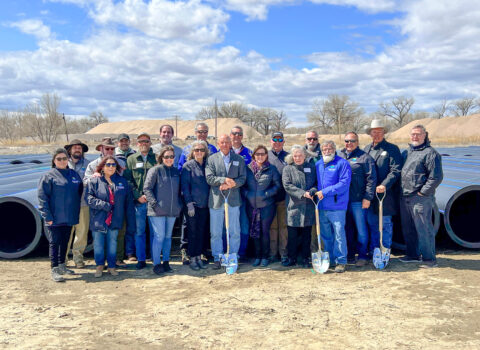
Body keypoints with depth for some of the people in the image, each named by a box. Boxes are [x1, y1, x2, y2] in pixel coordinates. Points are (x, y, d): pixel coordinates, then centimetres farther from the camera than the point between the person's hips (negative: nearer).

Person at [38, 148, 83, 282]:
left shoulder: (74, 174, 10)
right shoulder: (49, 176, -5)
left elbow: (79, 193, 17)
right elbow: (42, 197, -10)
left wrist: (76, 213, 9)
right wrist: (47, 216, -16)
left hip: (69, 217, 5)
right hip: (55, 218, -5)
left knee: (65, 242, 14)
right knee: (54, 243, -1)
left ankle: (62, 266, 26)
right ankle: (55, 270, 3)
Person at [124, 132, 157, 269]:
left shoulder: (156, 158, 9)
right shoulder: (131, 159, 11)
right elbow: (128, 180, 4)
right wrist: (138, 196, -8)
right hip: (139, 202, 0)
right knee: (139, 231, 4)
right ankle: (141, 259, 13)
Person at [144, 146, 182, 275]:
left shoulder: (176, 171, 13)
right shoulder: (155, 170, -5)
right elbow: (147, 188, -8)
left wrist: (179, 205, 10)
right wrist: (154, 204, -14)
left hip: (172, 211, 5)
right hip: (157, 211, -5)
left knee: (168, 236, 11)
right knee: (159, 236, -6)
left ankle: (166, 262, 20)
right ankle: (156, 264, 3)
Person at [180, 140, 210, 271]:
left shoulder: (207, 165, 9)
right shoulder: (188, 166, -4)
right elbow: (185, 186, -7)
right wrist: (189, 204, -13)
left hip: (205, 204, 4)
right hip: (192, 204, -4)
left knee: (202, 232, 8)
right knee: (193, 232, 0)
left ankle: (199, 257, 18)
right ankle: (192, 259, 9)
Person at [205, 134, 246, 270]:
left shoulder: (239, 159, 7)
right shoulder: (211, 159, 4)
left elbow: (242, 178, 2)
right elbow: (209, 178, -5)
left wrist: (231, 184, -15)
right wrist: (224, 180, -18)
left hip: (233, 199, 1)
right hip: (216, 200, 0)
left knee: (234, 232, 5)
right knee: (215, 233, 5)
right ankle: (217, 258, 15)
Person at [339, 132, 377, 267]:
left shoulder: (364, 157, -1)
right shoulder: (339, 156, 13)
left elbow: (371, 179, -5)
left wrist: (367, 197, -11)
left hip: (358, 200, -5)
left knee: (361, 229, 1)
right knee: (347, 229, 12)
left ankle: (362, 255, 11)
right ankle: (349, 254, 23)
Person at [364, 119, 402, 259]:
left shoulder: (392, 149, -1)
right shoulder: (366, 149, 14)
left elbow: (396, 171, -9)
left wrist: (384, 185, -21)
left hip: (385, 194, -5)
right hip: (369, 193, 5)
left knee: (385, 223, 1)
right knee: (371, 223, 11)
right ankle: (373, 251, 22)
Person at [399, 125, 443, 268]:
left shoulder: (430, 153, -7)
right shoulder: (406, 152, 16)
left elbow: (436, 177, -13)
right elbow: (399, 172, 22)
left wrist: (422, 193, -13)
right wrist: (401, 192, 11)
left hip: (420, 198, -8)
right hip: (404, 197, 8)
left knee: (423, 229, -3)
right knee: (408, 229, 15)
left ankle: (429, 259, 7)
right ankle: (413, 255, 28)